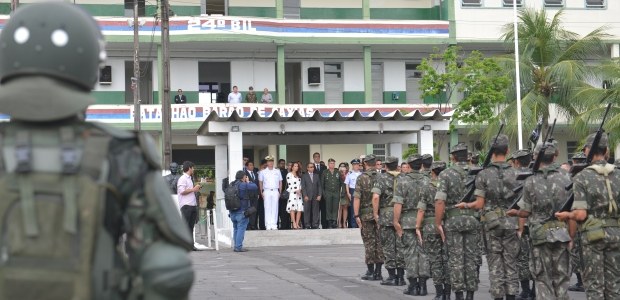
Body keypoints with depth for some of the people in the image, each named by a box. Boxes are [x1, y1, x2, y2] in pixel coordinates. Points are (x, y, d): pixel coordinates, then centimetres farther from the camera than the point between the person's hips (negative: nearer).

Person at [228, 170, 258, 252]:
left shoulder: (231, 185, 9)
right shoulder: (243, 185, -14)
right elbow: (255, 187, -9)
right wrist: (248, 182, 6)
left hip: (232, 212, 7)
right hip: (241, 211, -7)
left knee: (235, 229, 14)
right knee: (241, 228, -5)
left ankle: (236, 246, 16)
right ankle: (238, 247, -9)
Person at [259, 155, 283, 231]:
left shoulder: (277, 171, 11)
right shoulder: (263, 172, 7)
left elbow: (280, 182, 14)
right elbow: (260, 182, 10)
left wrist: (280, 192, 6)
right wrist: (262, 192, 2)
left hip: (275, 191, 1)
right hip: (267, 191, -1)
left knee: (275, 208, -1)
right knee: (267, 208, -4)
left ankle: (274, 225, 0)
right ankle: (268, 225, -4)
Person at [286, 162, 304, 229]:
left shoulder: (299, 176, 20)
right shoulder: (289, 174, 1)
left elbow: (300, 185, 16)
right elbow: (290, 184, -7)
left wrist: (300, 190, -4)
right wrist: (296, 190, -11)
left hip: (299, 194, 6)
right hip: (292, 193, -6)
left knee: (299, 209, -3)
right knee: (293, 209, -13)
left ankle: (297, 224, -1)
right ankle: (294, 224, -17)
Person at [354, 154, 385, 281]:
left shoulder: (362, 178, -6)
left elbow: (357, 198, -11)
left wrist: (356, 215, -9)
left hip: (366, 214, -3)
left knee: (369, 242, 2)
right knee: (379, 242, 7)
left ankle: (371, 272, 3)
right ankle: (378, 272, 8)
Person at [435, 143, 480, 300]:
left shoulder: (446, 174, -6)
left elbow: (440, 201, -13)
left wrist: (438, 223, -8)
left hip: (453, 220, -2)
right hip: (473, 219, 3)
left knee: (456, 259, 2)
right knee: (471, 258, 9)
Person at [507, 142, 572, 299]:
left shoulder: (530, 182, -6)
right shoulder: (566, 179, -2)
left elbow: (525, 212, -3)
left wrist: (514, 212, 17)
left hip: (540, 234, -1)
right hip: (563, 233, 1)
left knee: (543, 278, 7)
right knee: (562, 277, 9)